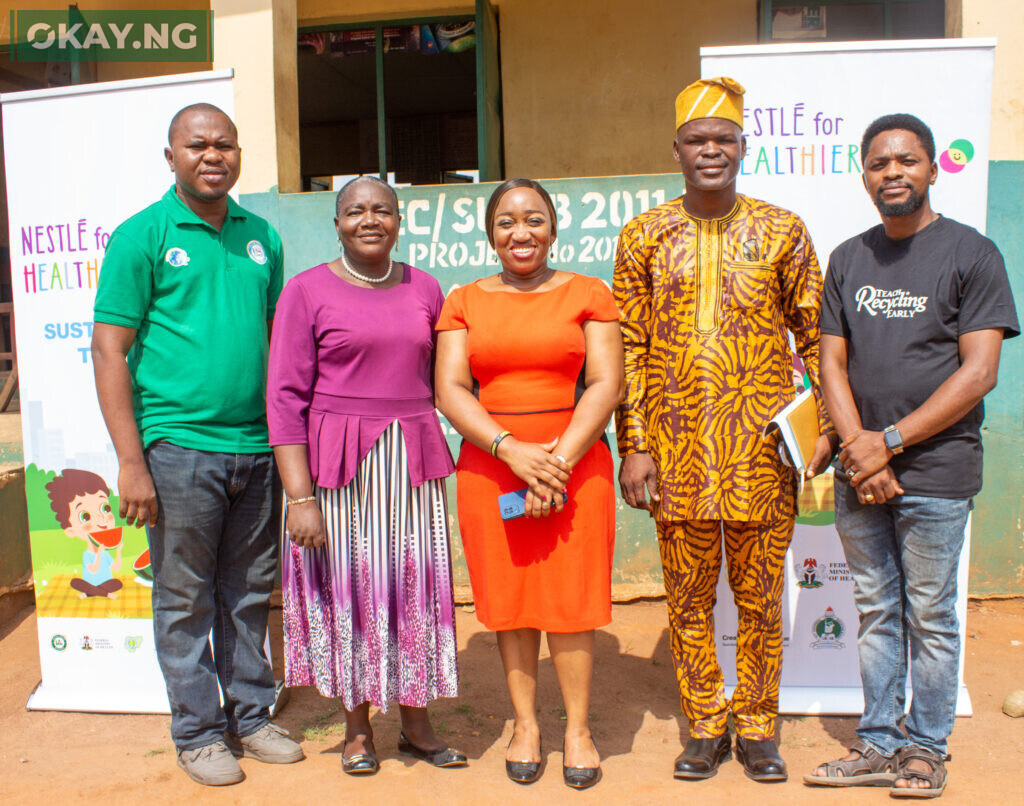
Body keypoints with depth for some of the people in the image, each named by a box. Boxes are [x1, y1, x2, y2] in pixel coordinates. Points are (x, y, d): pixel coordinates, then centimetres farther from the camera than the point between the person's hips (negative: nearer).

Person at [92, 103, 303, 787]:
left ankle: (251, 716, 29)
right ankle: (198, 732, 23)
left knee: (250, 593, 14)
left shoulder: (261, 236, 12)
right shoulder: (142, 236, -2)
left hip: (257, 448, 4)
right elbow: (110, 349, -6)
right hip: (179, 448, -4)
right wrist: (131, 461, -11)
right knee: (186, 597, 7)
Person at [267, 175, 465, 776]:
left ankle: (417, 722, 26)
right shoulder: (308, 291, -3)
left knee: (417, 586, 8)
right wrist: (300, 495, -13)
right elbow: (286, 399, -7)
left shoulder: (424, 289, 8)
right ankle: (358, 726, 26)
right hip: (337, 468, -3)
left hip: (412, 462, 3)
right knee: (348, 587, 7)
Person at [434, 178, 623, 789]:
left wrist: (559, 462, -12)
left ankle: (577, 728, 18)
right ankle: (526, 724, 23)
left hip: (575, 464, -1)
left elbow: (606, 385, -3)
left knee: (572, 597, 1)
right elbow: (450, 390, -1)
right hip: (489, 468, 2)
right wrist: (513, 450, -14)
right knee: (508, 598, 7)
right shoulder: (464, 302, 8)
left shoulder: (588, 294, 5)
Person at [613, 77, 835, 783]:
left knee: (760, 596, 10)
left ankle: (757, 726, 28)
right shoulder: (645, 237, 4)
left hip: (762, 445, 0)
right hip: (678, 447, 1)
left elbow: (816, 336, 6)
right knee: (689, 597, 10)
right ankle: (705, 726, 28)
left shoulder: (782, 231, 3)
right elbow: (629, 349, 3)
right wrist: (633, 447, -3)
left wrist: (824, 428, -1)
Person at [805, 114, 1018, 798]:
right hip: (860, 475, 4)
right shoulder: (847, 259, 10)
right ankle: (879, 745, 25)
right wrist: (858, 451, -7)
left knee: (930, 617, 6)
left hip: (936, 473, -4)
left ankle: (927, 748, 23)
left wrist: (889, 442, -13)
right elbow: (833, 364, 7)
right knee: (876, 612, 12)